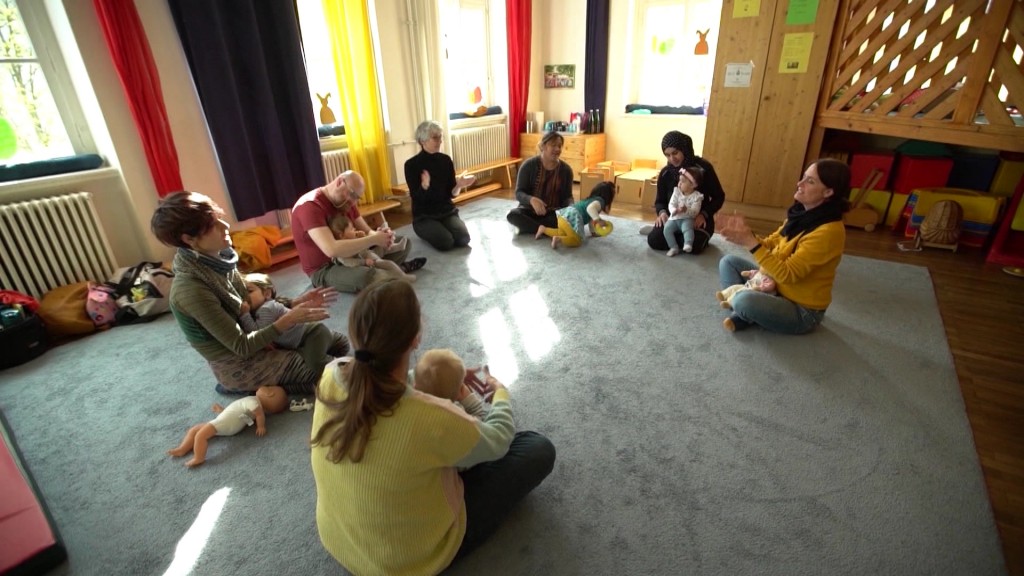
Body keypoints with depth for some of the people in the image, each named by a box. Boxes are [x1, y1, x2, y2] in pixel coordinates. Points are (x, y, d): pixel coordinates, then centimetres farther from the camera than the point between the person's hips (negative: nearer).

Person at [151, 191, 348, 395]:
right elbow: (241, 347, -26)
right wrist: (289, 319, -30)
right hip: (238, 365, -7)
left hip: (253, 337, 7)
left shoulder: (217, 259, -6)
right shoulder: (191, 289, -29)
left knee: (339, 343, 8)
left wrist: (296, 302, -10)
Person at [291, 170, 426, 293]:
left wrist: (380, 234, -23)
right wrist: (374, 239, -33)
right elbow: (332, 250, -38)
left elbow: (367, 232, 2)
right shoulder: (309, 206, -25)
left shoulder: (346, 202, 3)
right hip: (324, 270, -8)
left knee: (403, 243, 7)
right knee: (368, 276, -39)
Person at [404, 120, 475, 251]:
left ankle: (442, 228, 10)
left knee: (463, 239, -22)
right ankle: (428, 231, 7)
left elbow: (451, 193, 2)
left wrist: (459, 186, -21)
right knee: (446, 242, -27)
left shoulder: (446, 160, 1)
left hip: (447, 211, 4)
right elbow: (416, 198, -15)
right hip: (424, 216, -3)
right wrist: (424, 186, -36)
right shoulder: (411, 164, -10)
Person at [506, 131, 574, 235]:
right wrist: (531, 200, -34)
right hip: (530, 209, -1)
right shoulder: (529, 165, -8)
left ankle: (527, 226, -20)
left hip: (553, 212, 2)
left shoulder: (566, 169, 0)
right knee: (512, 215, -33)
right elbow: (519, 193, -11)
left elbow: (567, 196, 4)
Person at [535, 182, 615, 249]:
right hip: (571, 218, -10)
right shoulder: (600, 201, -2)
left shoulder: (593, 199, 26)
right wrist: (598, 219, -32)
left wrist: (593, 231, 43)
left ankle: (543, 229, 22)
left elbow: (591, 218, 37)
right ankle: (558, 239, -27)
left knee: (562, 234, 31)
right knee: (577, 241, -10)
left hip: (563, 215, 10)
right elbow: (590, 208, -26)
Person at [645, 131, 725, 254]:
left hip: (698, 219, -2)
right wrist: (662, 212, -17)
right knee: (654, 240, -24)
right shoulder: (665, 173, -2)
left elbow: (719, 197, -5)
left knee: (692, 246, -31)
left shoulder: (703, 167, -12)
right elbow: (660, 200, 8)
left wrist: (704, 214, -22)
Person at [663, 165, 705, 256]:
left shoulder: (696, 196, -7)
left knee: (687, 228, -35)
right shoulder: (677, 192, 3)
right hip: (674, 218, 4)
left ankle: (688, 244, -38)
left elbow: (695, 212, -14)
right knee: (667, 228, -21)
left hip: (687, 219, -3)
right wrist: (674, 210, -28)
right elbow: (671, 204, -4)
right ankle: (674, 247, -16)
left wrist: (686, 210, -35)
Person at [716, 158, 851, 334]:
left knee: (745, 301, -35)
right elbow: (770, 243, 3)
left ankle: (746, 314, 0)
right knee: (729, 262, 4)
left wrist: (750, 242, -34)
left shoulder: (829, 232, -28)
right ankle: (743, 314, -7)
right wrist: (745, 236, -17)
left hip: (802, 311, -9)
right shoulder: (802, 213, -1)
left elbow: (787, 274, -31)